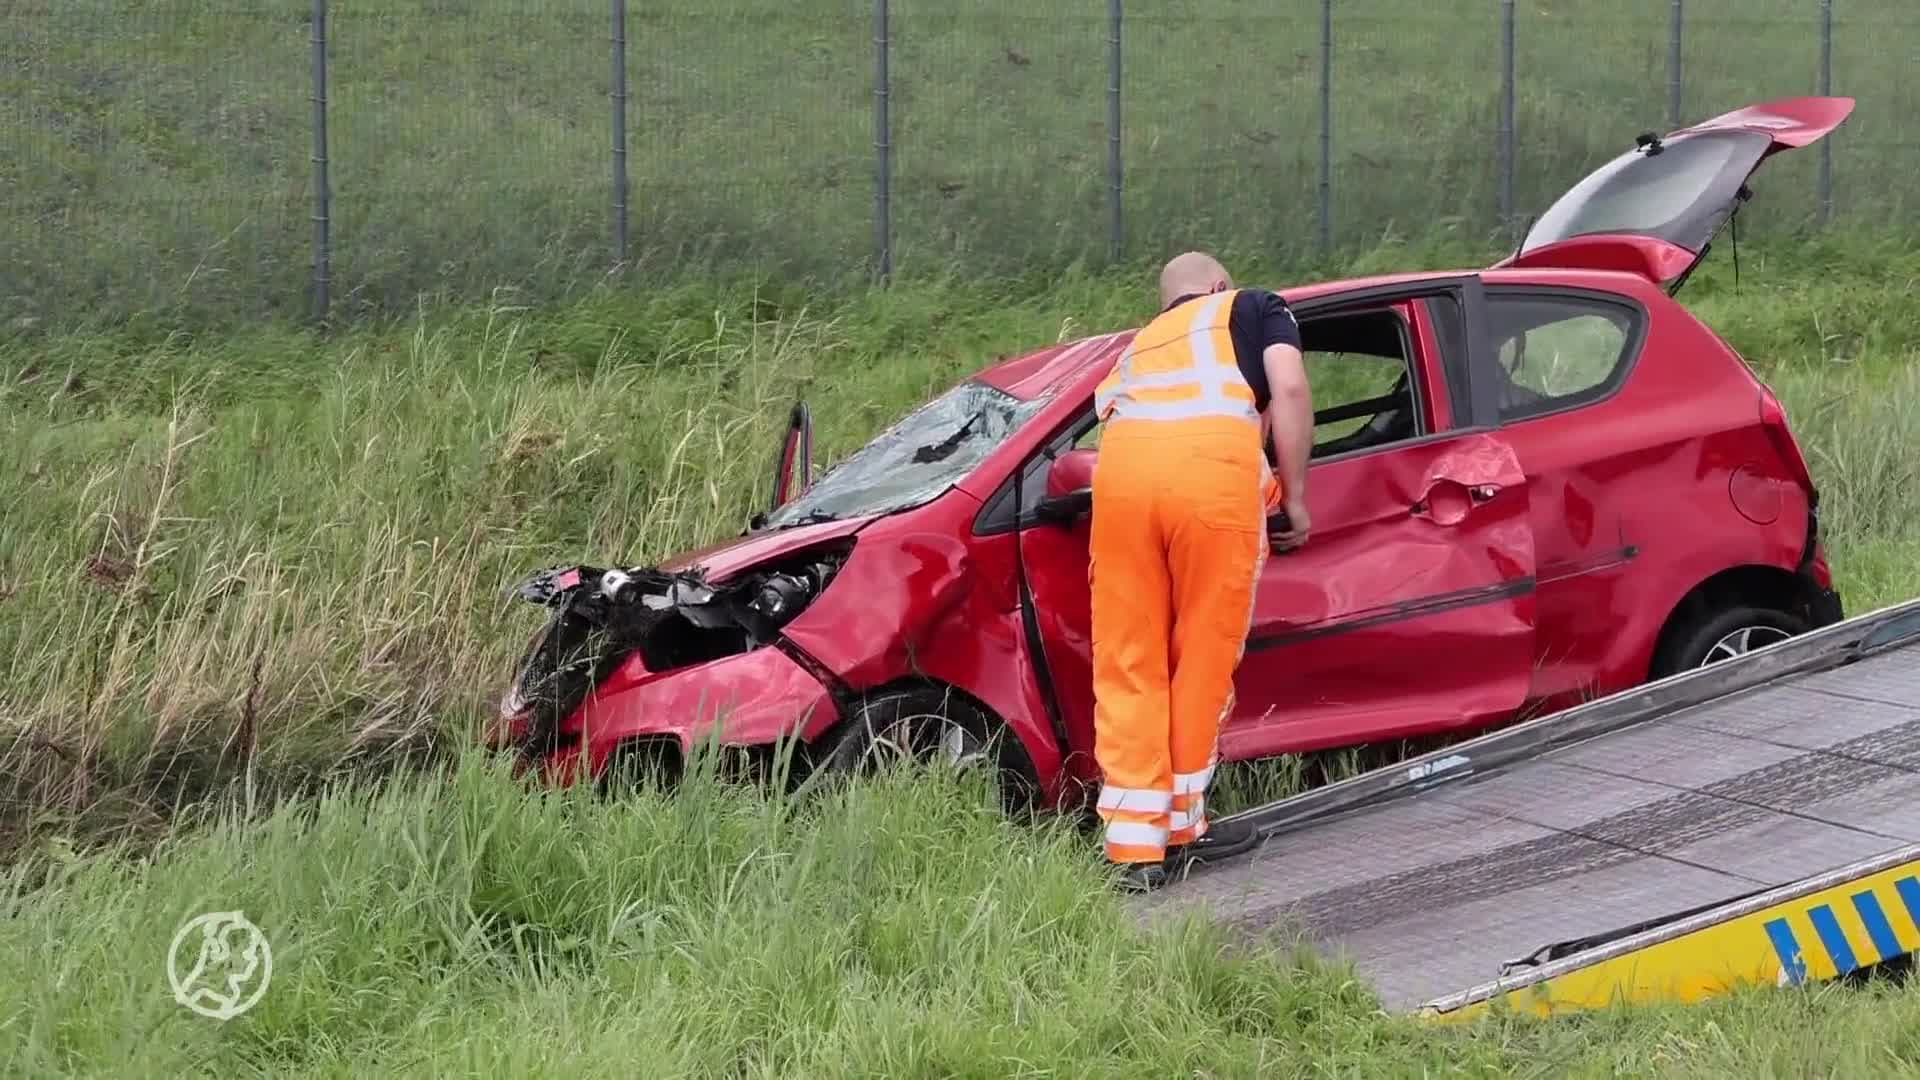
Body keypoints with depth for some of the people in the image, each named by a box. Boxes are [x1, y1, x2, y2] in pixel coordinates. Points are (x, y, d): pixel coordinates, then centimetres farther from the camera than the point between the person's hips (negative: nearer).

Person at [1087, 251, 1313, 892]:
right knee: (1204, 657, 10)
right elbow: (1289, 389, 11)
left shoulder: (1143, 343, 39)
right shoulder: (1255, 308, 29)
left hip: (1122, 456, 3)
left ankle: (1135, 845, 7)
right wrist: (1294, 497, 18)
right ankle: (1182, 826, 17)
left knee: (1128, 666, 8)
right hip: (1214, 457, -3)